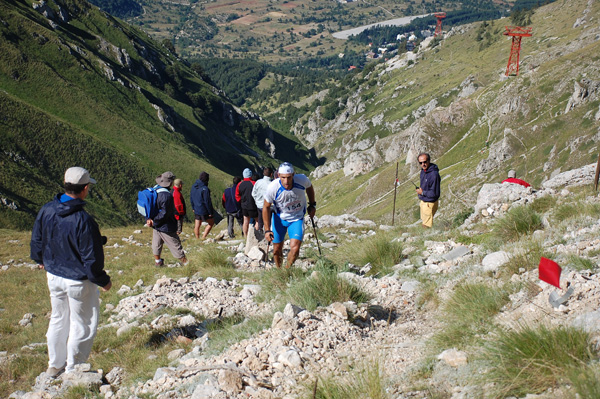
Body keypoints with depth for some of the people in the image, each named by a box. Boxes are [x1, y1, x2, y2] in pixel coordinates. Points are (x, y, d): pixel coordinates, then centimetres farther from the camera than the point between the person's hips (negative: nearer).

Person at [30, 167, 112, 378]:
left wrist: (41, 260, 28)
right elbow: (92, 258, -22)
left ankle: (54, 365, 38)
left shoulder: (46, 211, -9)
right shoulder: (83, 221, -29)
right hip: (78, 281, -6)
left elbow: (36, 240, 8)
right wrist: (103, 281, -5)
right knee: (82, 324, 13)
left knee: (58, 319, 24)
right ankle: (73, 369, 25)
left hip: (53, 276, 7)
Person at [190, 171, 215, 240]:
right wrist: (210, 212, -11)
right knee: (211, 222, 12)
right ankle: (203, 237, 6)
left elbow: (191, 198, 11)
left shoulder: (193, 186, 1)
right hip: (204, 210, -7)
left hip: (196, 210, 7)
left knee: (197, 226, 13)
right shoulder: (205, 189, -22)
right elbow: (207, 201, -19)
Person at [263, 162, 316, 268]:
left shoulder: (302, 180, -25)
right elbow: (266, 207, -11)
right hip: (279, 219, 0)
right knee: (277, 249, 8)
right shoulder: (272, 187, -28)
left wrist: (312, 205, 8)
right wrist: (267, 230, -13)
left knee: (295, 248, -16)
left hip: (297, 219, 0)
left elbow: (309, 187, 3)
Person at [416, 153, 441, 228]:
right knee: (423, 222, 25)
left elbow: (435, 193, -27)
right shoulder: (423, 171, 1)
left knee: (427, 225, 3)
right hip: (423, 202, 9)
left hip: (429, 203, -9)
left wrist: (422, 192, -19)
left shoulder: (434, 174, -28)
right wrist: (419, 190, 4)